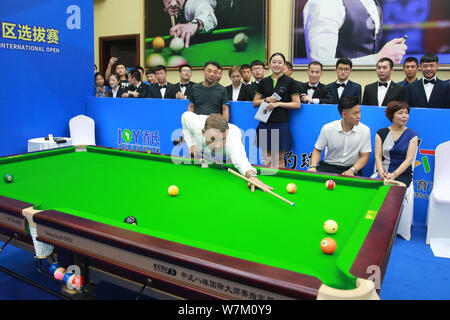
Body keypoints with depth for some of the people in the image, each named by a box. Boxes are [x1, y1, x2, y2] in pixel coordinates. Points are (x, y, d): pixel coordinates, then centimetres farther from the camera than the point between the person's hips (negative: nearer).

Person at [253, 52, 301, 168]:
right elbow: (255, 103, 13)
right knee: (266, 160, 5)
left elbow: (297, 104, -2)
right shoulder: (264, 82, 10)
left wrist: (278, 103, -11)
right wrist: (266, 100, -6)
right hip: (265, 124, 3)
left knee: (279, 160, 1)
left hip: (281, 124, -3)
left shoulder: (289, 81, 1)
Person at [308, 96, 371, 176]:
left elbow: (364, 156, 0)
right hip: (328, 166, 0)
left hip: (352, 168, 0)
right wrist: (313, 166, -14)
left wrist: (352, 170, -17)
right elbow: (317, 150, 4)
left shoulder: (365, 130, -4)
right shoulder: (327, 129, -6)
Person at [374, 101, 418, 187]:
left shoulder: (412, 135, 5)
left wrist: (394, 175, -19)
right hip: (383, 173, 1)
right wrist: (382, 173, -18)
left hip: (402, 174, -1)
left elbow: (409, 159, -5)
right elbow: (378, 157, 1)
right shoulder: (381, 133, 9)